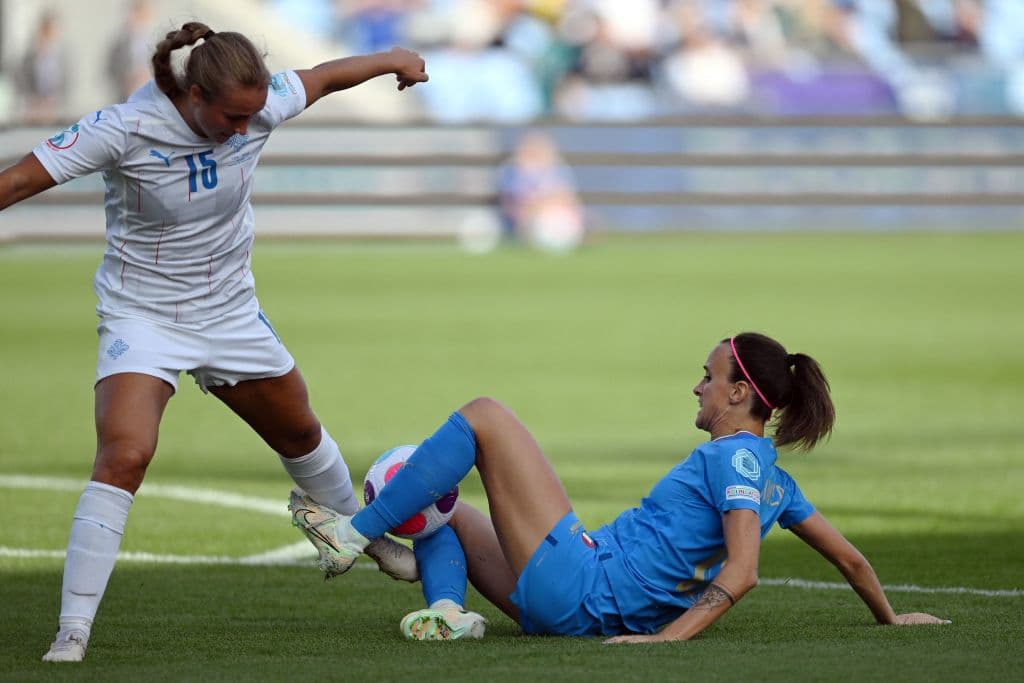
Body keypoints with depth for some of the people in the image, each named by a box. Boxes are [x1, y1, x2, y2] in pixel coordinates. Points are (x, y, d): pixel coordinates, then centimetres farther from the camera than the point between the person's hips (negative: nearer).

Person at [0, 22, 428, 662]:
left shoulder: (259, 107, -13)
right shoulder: (126, 129, -27)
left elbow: (320, 78, 8)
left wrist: (393, 60, 23)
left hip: (232, 314, 5)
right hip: (144, 316, -5)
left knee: (300, 433, 23)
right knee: (123, 458, -25)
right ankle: (72, 634, -24)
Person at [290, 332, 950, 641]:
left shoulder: (734, 457, -10)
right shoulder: (773, 477, 16)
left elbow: (742, 570, -24)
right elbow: (850, 558, 22)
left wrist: (667, 636, -30)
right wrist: (891, 617, 37)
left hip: (581, 583, -10)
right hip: (579, 610, 10)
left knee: (484, 416, -7)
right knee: (443, 508, 21)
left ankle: (355, 533, -7)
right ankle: (444, 610, -10)